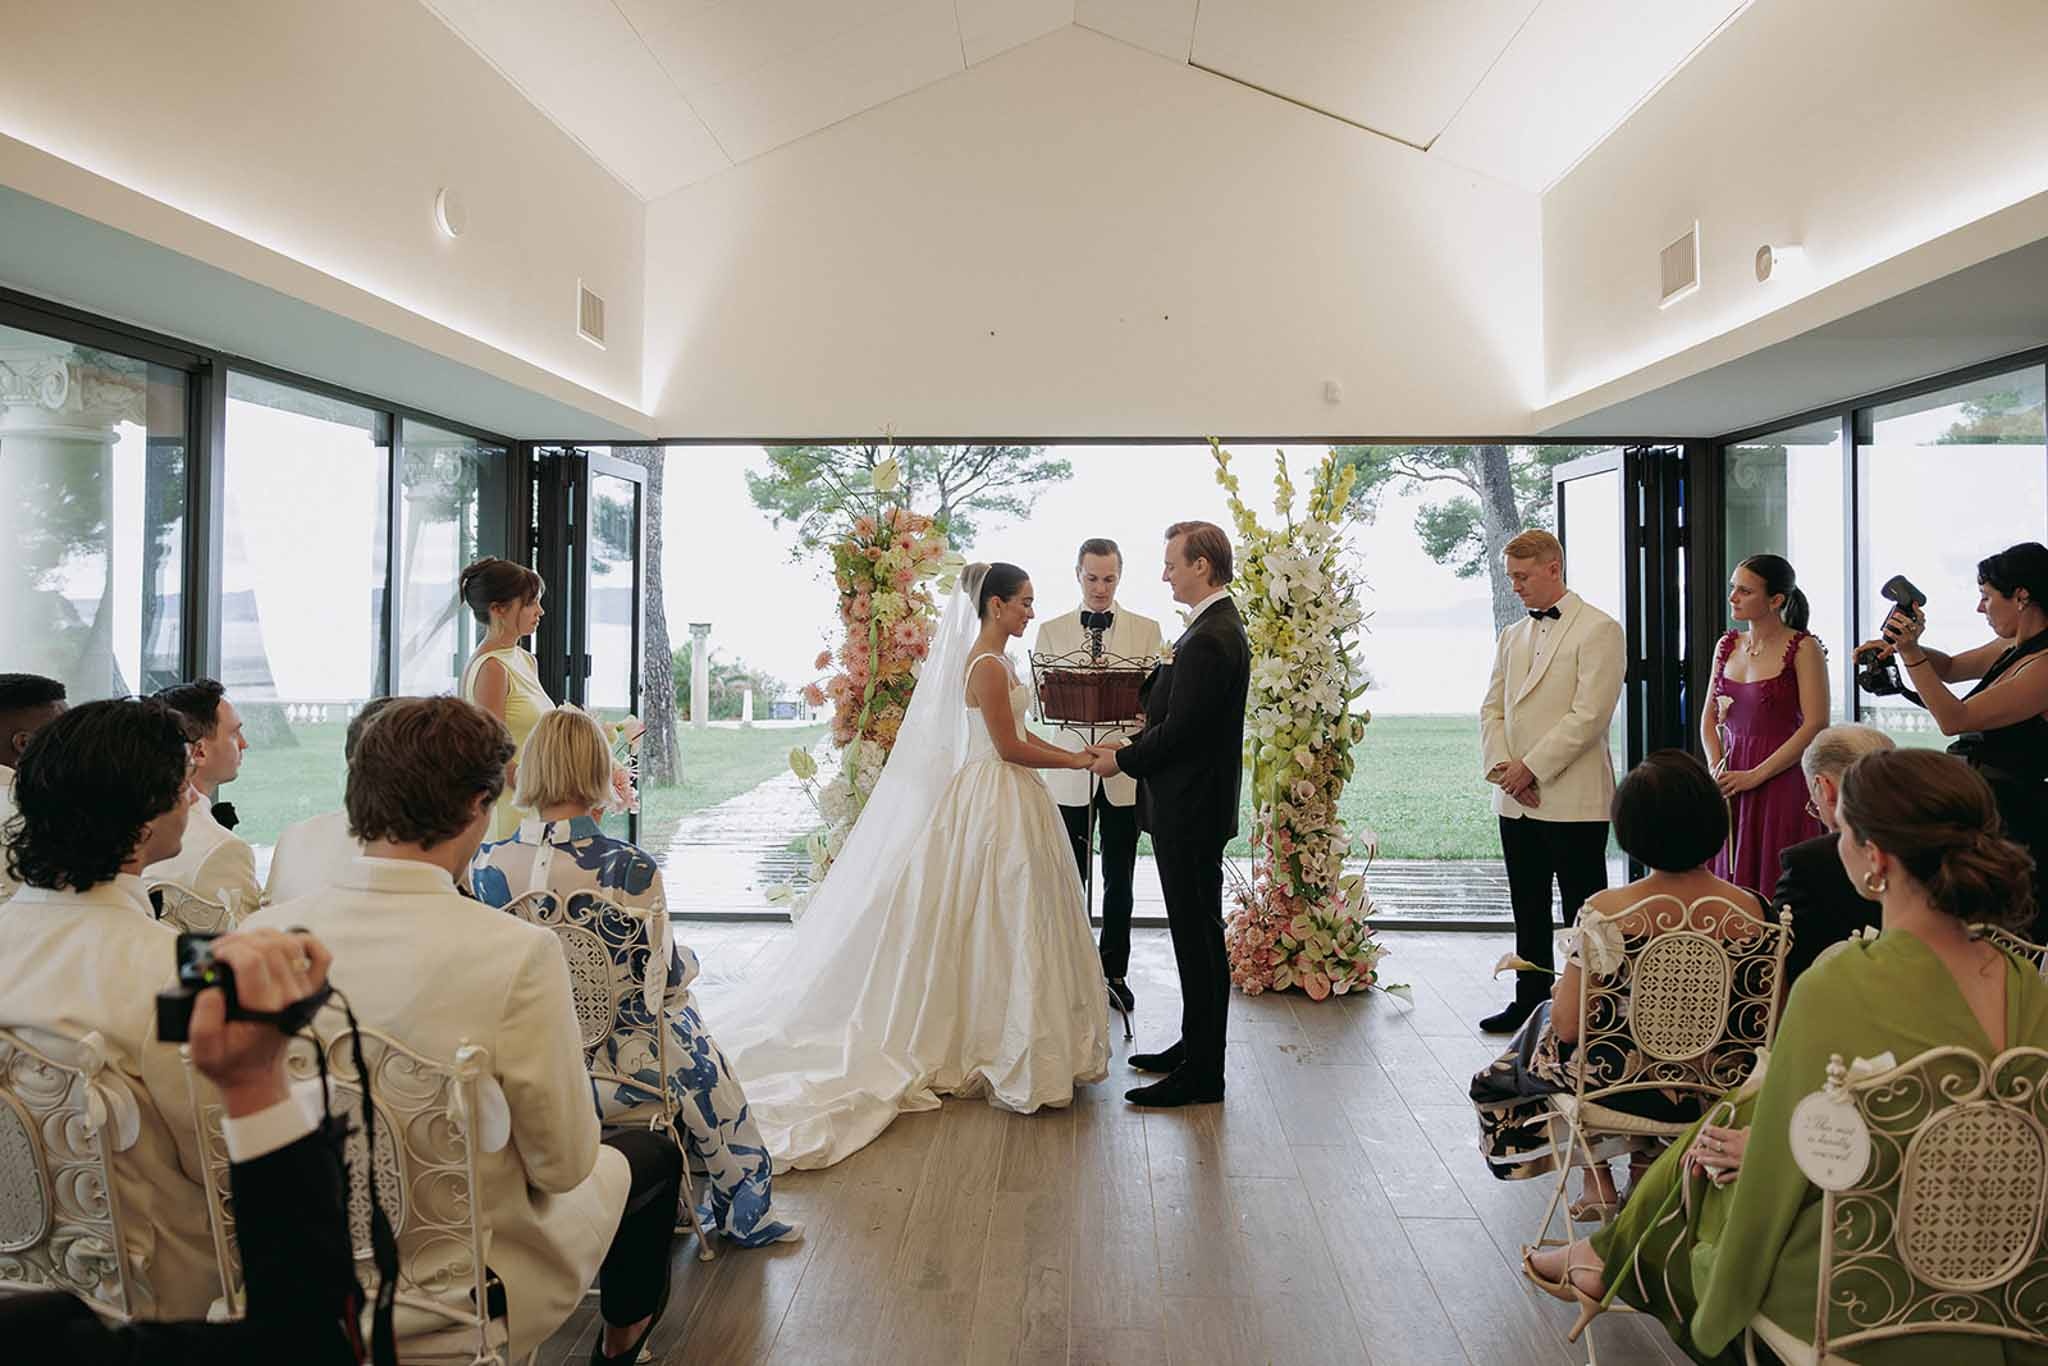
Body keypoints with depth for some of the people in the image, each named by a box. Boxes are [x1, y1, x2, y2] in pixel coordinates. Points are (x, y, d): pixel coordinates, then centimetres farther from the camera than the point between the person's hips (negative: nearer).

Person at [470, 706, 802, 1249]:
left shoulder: (485, 862, -13)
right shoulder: (629, 869, -27)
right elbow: (662, 978, -15)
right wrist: (687, 959, 8)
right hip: (611, 1063, -5)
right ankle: (745, 1210, 41)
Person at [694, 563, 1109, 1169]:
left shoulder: (993, 660, 13)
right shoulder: (987, 665, -17)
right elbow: (1011, 748, -18)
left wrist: (1075, 755, 11)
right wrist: (1078, 762, -10)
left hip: (1008, 800, 10)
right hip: (996, 803, -10)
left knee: (997, 920, 14)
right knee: (998, 920, -3)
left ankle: (987, 1045, 24)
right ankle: (1002, 1050, 8)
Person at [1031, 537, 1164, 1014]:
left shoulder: (1146, 629, 5)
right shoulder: (1051, 630, 6)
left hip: (1124, 769, 0)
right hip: (1069, 768, 0)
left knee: (1119, 880, 9)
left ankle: (1115, 973, 22)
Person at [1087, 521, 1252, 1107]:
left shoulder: (1208, 639, -21)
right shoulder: (1217, 627, 13)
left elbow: (1178, 730, -22)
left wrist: (1123, 760, -7)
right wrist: (1132, 747, 7)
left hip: (1190, 811, -11)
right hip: (1192, 806, 11)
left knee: (1198, 937, -2)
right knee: (1197, 933, 18)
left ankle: (1201, 1074, 8)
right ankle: (1195, 1047, 30)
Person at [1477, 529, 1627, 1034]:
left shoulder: (1598, 629, -6)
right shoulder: (1512, 637, 16)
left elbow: (1589, 715, -15)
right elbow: (1492, 708, 13)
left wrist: (1532, 767, -15)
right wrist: (1501, 765, -4)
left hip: (1574, 798, -7)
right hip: (1515, 800, 7)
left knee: (1584, 913, 1)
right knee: (1528, 910, 14)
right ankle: (1530, 1001, 24)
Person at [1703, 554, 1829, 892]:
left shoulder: (1803, 648, -6)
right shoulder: (1727, 645, 11)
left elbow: (1816, 726, -13)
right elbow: (1709, 717, 14)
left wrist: (1755, 775, -16)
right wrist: (1716, 770, -2)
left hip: (1782, 785, -5)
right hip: (1730, 790, 5)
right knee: (1731, 882, 7)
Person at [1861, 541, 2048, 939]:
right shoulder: (2011, 648, 9)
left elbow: (1954, 719, -21)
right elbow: (1950, 667, 26)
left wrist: (1911, 653, -24)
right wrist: (1900, 647, 6)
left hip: (2013, 823, -9)